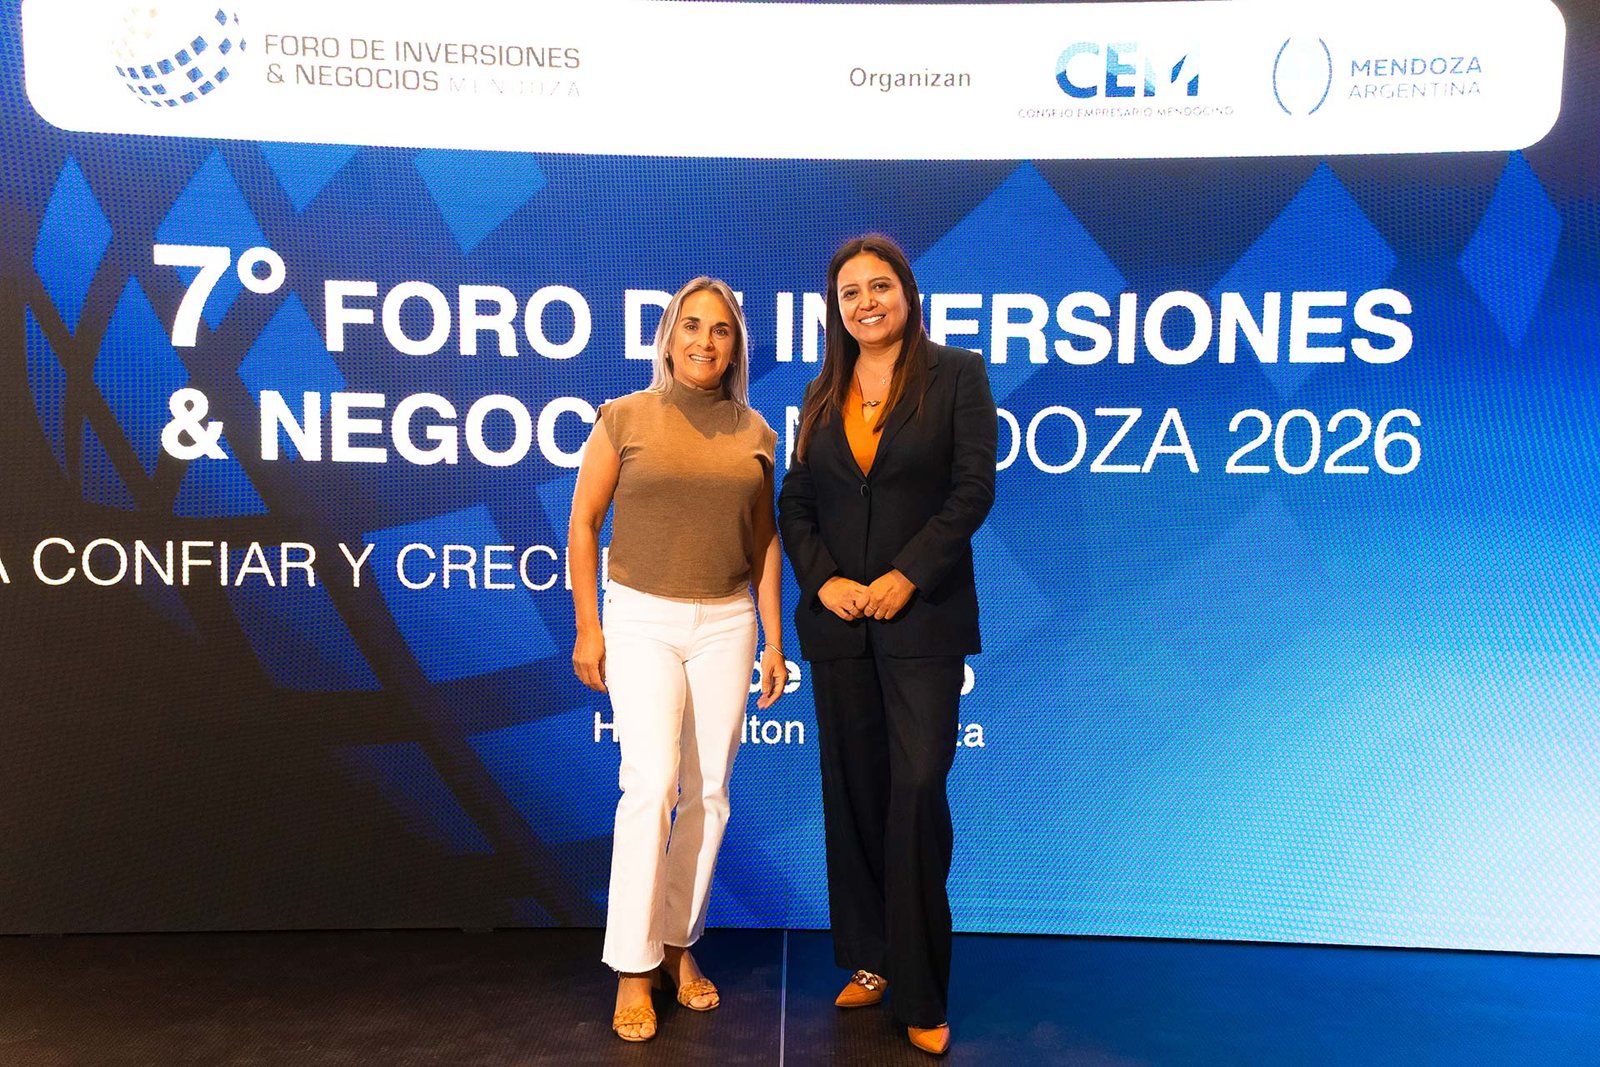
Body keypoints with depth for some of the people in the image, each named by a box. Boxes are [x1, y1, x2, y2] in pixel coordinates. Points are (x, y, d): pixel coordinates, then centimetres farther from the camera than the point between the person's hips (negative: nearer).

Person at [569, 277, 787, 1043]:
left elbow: (765, 542, 9)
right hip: (642, 620, -3)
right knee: (651, 784, -12)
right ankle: (633, 969, 2)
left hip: (726, 623, 3)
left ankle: (680, 943, 23)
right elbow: (582, 524, 0)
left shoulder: (755, 433, 6)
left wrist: (774, 639, 5)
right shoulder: (625, 418, -1)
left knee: (708, 792, 6)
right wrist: (587, 628, -5)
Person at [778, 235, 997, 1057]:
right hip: (837, 619, 4)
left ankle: (921, 994, 7)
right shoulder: (822, 395, 12)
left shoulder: (957, 374, 0)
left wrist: (908, 577, -14)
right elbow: (795, 503, 9)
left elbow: (973, 490, -8)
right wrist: (822, 581, -6)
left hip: (924, 616, -4)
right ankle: (868, 961, 25)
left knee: (916, 792, -6)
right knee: (853, 791, 10)